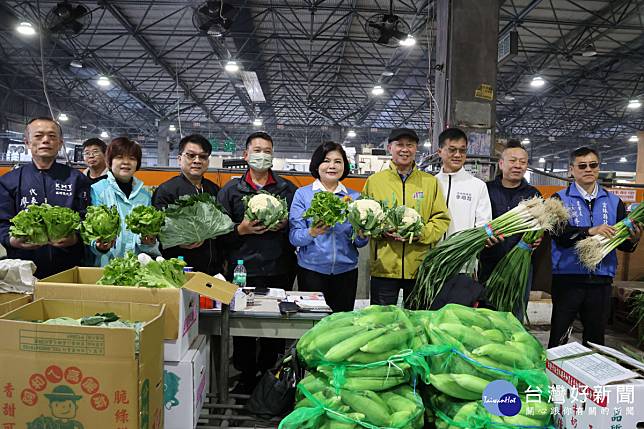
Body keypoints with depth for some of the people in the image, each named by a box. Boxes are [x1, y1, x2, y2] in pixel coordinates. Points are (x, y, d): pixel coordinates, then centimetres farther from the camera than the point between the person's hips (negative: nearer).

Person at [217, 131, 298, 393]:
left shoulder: (288, 189, 11)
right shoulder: (231, 190, 8)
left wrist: (285, 225, -9)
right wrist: (241, 229, -13)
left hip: (279, 272, 1)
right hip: (243, 271, -1)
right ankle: (246, 377, 25)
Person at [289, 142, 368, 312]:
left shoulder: (354, 196, 7)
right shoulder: (302, 194, 1)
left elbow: (360, 243, 7)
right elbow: (294, 237, -7)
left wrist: (363, 234, -15)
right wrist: (312, 233, -25)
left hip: (346, 271, 2)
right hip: (311, 269, -2)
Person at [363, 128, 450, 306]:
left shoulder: (430, 181, 8)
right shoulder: (374, 181, 5)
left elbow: (442, 219, 5)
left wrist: (422, 233, -13)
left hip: (420, 266, 1)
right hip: (384, 267, -1)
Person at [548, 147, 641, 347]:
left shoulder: (614, 202, 11)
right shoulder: (560, 199, 1)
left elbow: (622, 243, 7)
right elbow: (559, 234, -14)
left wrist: (633, 240, -15)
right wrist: (590, 231, -27)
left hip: (602, 279, 3)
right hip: (567, 278, -3)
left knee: (595, 338, 13)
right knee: (559, 336, 3)